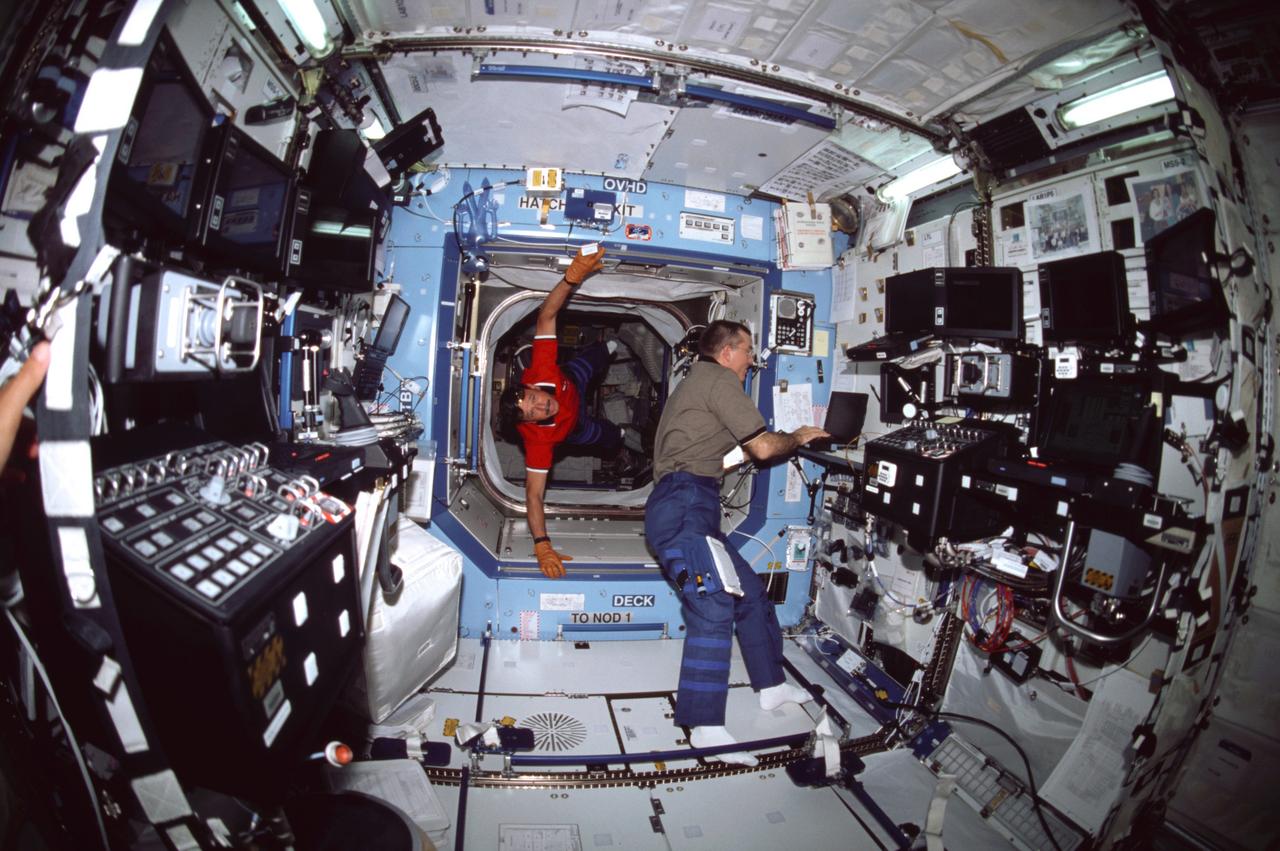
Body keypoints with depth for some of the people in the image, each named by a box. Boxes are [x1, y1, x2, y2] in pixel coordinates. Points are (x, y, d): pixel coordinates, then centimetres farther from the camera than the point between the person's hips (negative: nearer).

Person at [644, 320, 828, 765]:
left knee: (750, 591, 15)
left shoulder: (695, 382, 30)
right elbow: (763, 447, -6)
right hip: (684, 506, -11)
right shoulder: (718, 379, -2)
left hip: (686, 510, 11)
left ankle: (771, 686, 27)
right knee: (713, 606, -21)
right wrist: (798, 437, 14)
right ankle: (706, 727, -21)